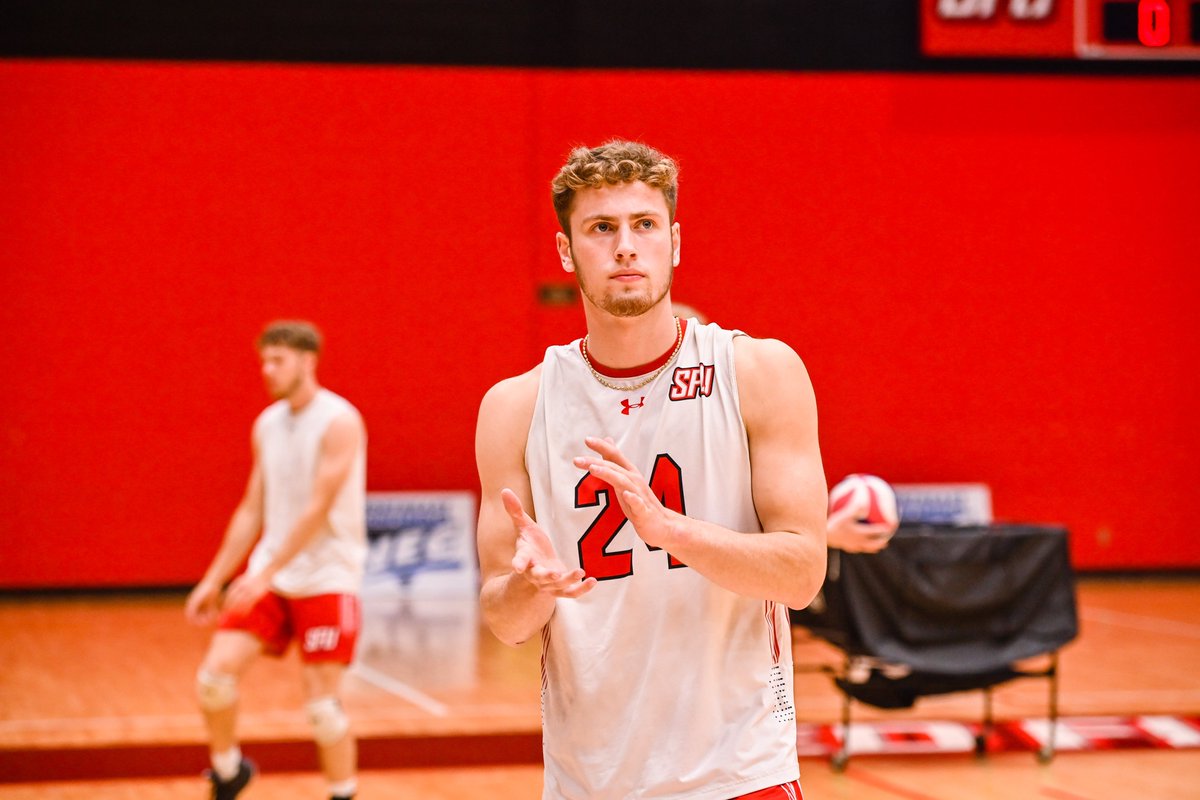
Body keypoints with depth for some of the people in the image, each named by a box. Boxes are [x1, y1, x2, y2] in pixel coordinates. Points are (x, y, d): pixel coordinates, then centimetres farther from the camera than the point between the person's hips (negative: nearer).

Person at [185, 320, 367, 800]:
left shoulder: (339, 423, -13)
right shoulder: (267, 425, 9)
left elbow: (317, 510, -19)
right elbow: (252, 511, 15)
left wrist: (264, 574, -23)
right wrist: (214, 580, 12)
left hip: (327, 578, -6)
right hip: (271, 574, 6)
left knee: (322, 704, -7)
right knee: (215, 674, -6)